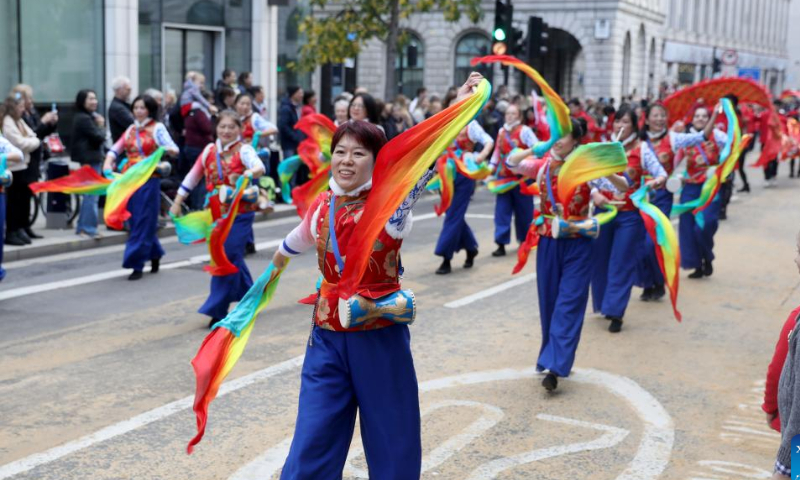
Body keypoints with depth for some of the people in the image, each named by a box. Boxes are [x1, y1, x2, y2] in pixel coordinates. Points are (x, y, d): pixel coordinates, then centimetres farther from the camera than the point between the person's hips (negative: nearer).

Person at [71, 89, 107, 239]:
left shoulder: (82, 117, 17)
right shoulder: (85, 119, -15)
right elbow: (99, 137, -18)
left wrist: (98, 126, -1)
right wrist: (101, 126, -1)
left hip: (88, 158, 11)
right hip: (91, 159, -11)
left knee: (88, 194, 15)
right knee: (91, 195, -8)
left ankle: (82, 227, 20)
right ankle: (89, 228, -5)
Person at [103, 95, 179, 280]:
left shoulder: (157, 128, 0)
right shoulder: (131, 129, 15)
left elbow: (174, 149, -10)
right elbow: (115, 149, 10)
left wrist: (167, 149, -33)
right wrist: (108, 163, -9)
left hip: (148, 180, -6)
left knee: (143, 222, -4)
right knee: (135, 221, 10)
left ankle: (137, 264, -2)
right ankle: (154, 255, 27)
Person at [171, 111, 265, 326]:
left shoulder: (243, 150, -8)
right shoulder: (209, 150, 6)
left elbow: (259, 166, -28)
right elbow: (193, 177, 14)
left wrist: (250, 173, -51)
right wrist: (177, 202, 14)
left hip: (240, 214, -5)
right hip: (217, 214, 5)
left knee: (227, 259, -9)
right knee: (233, 259, 15)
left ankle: (217, 309, -3)